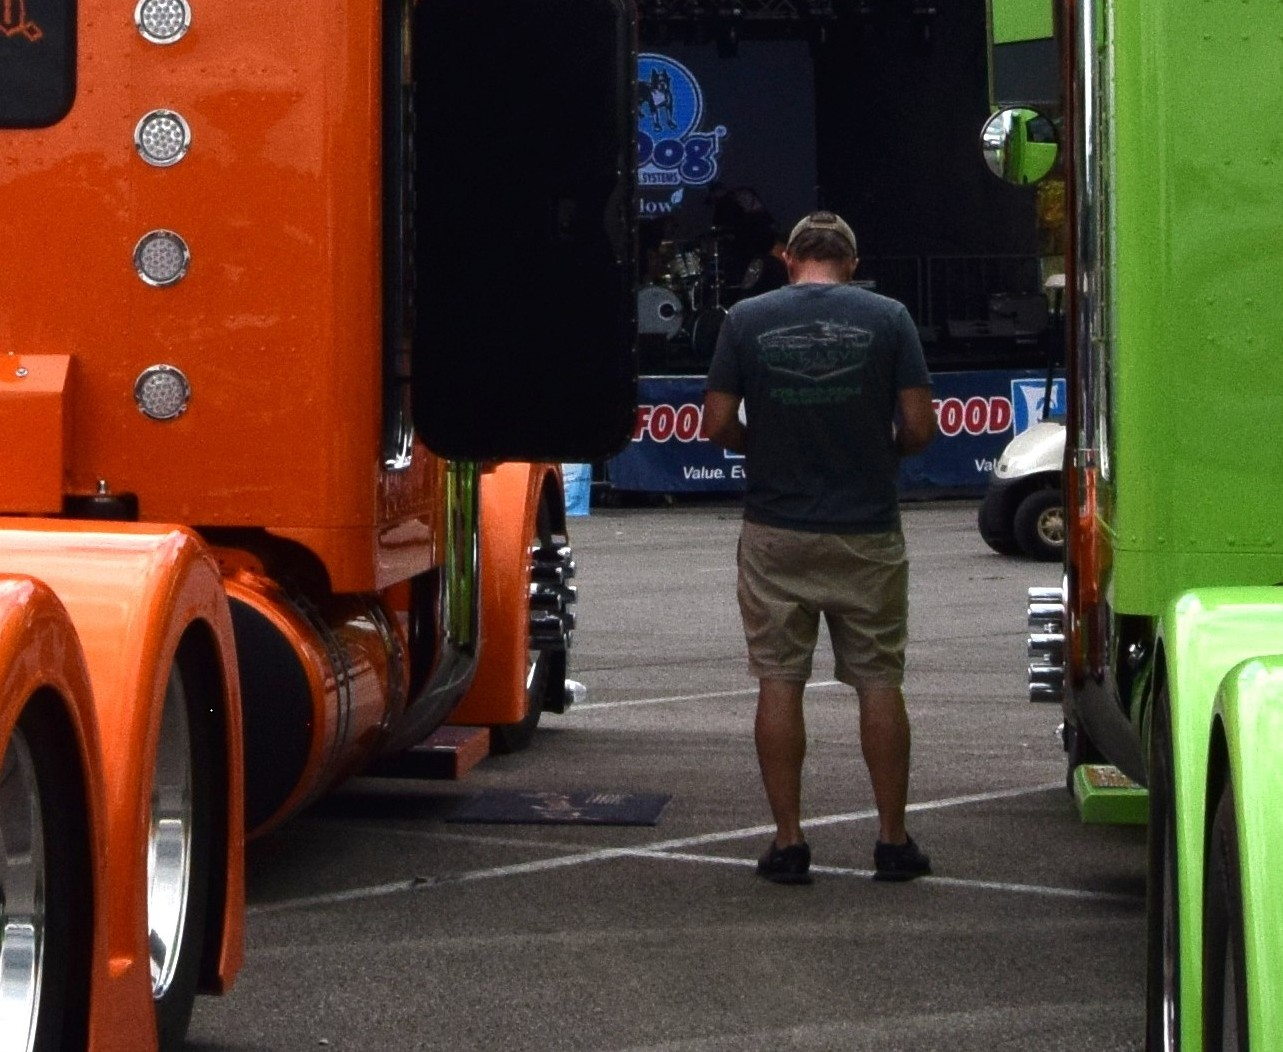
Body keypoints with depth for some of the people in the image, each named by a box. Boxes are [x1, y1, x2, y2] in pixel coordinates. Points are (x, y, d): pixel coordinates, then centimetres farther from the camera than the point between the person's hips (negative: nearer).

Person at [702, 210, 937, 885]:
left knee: (779, 684, 6)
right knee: (879, 683, 8)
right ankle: (892, 841, 10)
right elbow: (919, 427, -5)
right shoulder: (887, 318, -2)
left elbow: (717, 424, -3)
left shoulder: (747, 319, -1)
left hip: (776, 532, 0)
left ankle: (788, 842, 6)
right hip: (867, 532, 0)